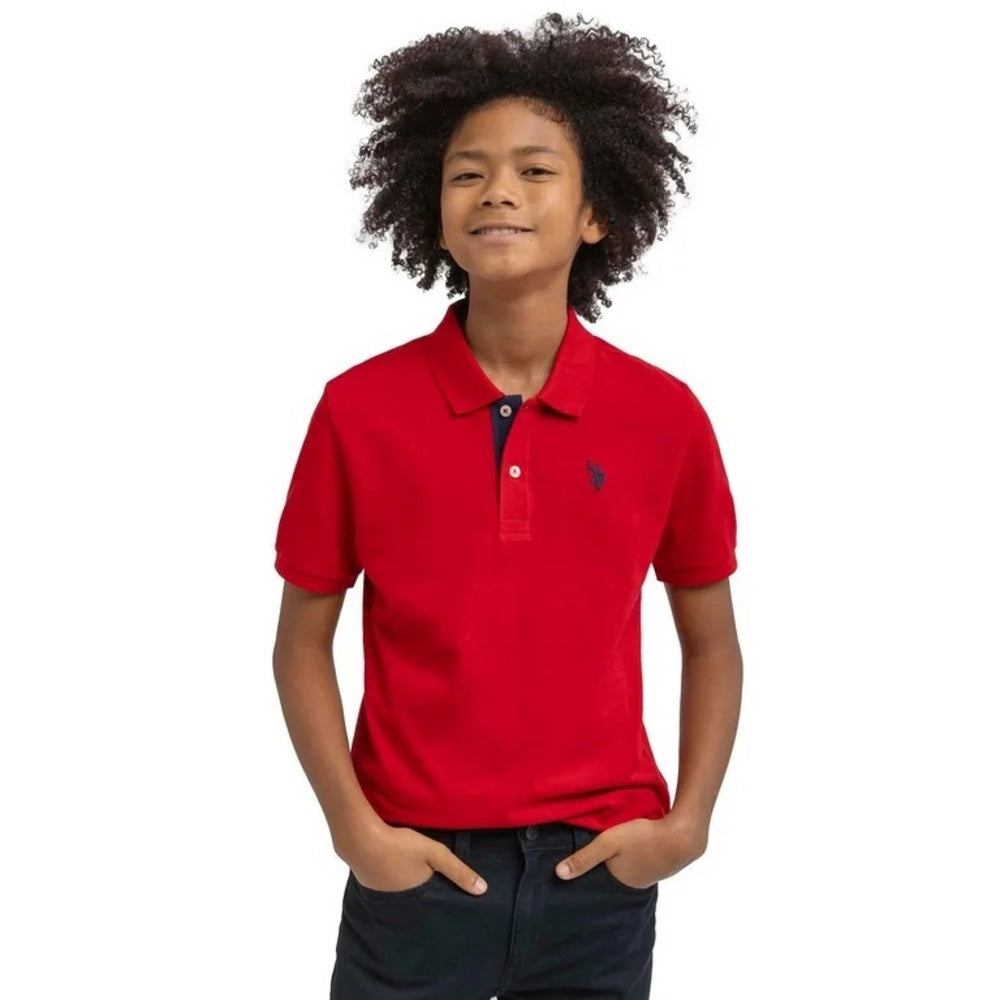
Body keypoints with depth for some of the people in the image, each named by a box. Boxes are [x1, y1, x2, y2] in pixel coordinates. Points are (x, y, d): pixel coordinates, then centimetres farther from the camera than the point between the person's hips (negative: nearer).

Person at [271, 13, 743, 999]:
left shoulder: (664, 415, -4)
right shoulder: (358, 408, -7)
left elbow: (711, 642, 7)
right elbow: (302, 642, 2)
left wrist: (687, 822, -3)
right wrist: (354, 828, -7)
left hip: (600, 869, 1)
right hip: (414, 867, -1)